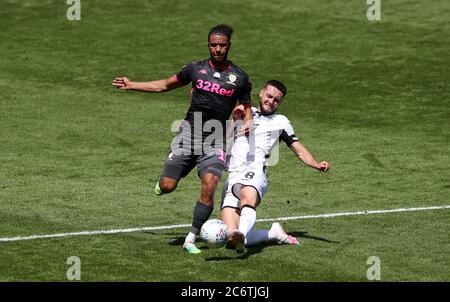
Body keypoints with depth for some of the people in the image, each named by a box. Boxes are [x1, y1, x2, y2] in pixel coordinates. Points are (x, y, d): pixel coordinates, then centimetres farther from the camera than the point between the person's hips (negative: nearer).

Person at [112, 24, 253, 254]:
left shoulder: (240, 78, 6)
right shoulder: (195, 69, 7)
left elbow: (246, 107, 17)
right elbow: (164, 85, 20)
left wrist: (248, 122, -6)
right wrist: (131, 85, 19)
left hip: (215, 139, -1)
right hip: (190, 130, 1)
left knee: (209, 188, -19)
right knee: (167, 187, -7)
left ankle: (191, 239, -6)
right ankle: (163, 181, 33)